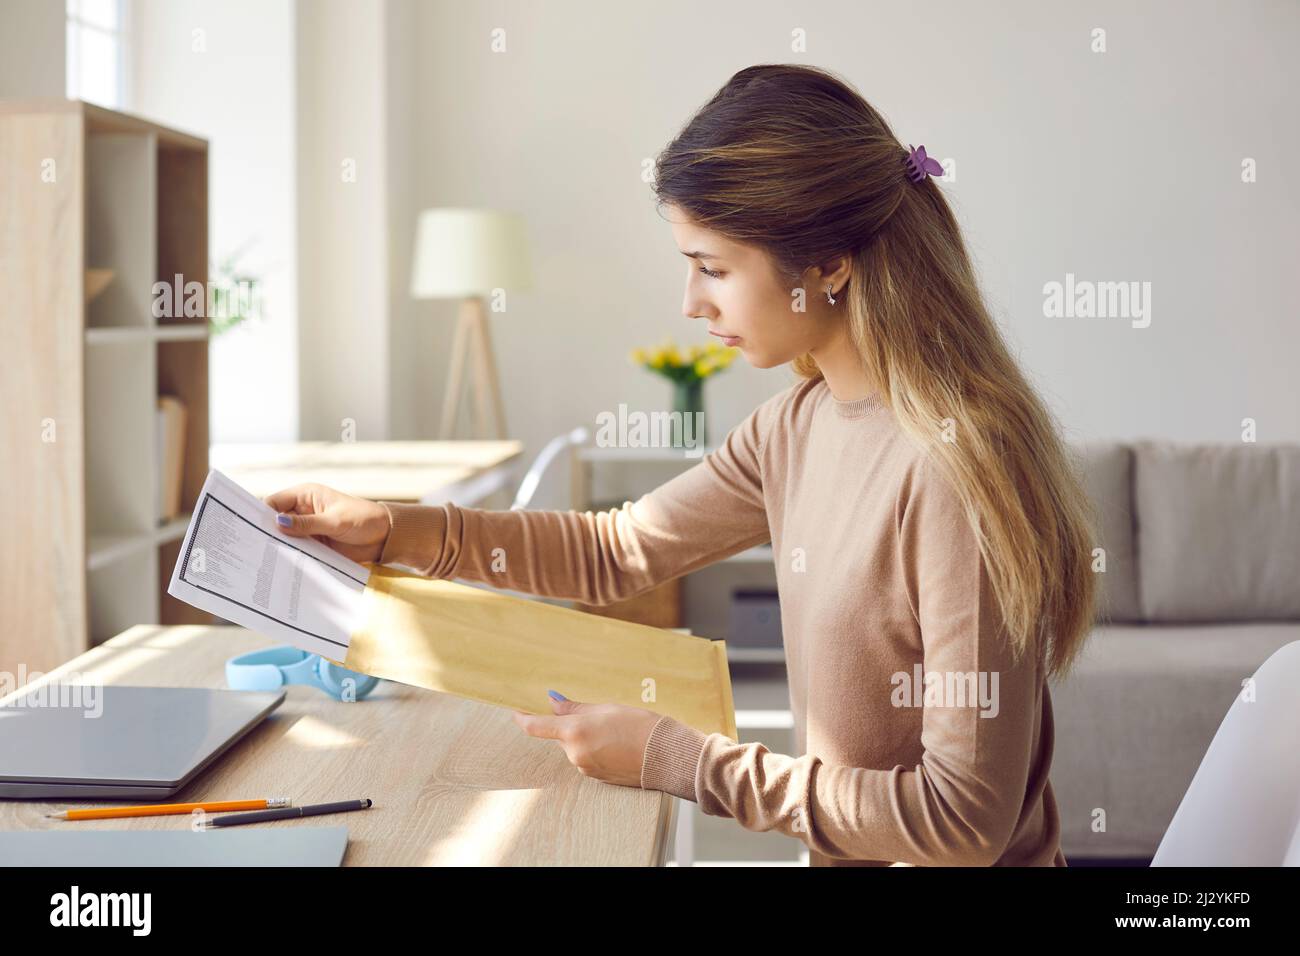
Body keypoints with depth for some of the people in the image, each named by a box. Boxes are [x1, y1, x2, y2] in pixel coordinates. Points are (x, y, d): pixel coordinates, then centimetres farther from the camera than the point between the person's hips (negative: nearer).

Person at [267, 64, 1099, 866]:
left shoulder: (953, 466, -24)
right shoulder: (802, 423, 1)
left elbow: (965, 819, -24)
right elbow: (620, 550, 13)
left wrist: (679, 762, -20)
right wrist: (396, 531, 3)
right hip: (845, 851, 7)